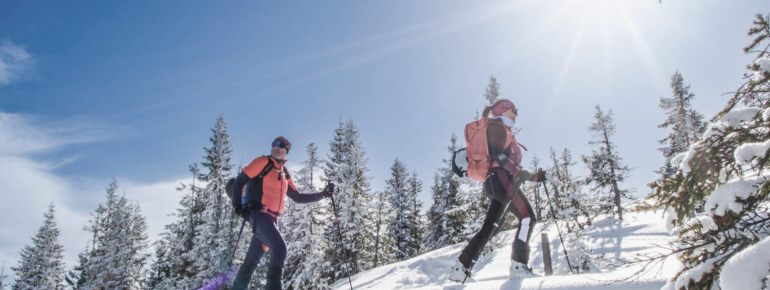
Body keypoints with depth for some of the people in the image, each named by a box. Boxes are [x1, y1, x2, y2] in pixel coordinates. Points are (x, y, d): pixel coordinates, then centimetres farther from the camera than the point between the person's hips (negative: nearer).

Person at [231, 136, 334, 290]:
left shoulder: (284, 174, 21)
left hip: (271, 219, 7)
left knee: (252, 260, 8)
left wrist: (322, 195, 17)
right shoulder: (263, 162, 1)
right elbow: (239, 181, -1)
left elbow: (298, 197, 22)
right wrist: (240, 205, -13)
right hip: (258, 214, -7)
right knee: (280, 248, -22)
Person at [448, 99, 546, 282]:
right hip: (500, 179, -10)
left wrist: (533, 177, 27)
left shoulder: (504, 131, 32)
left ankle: (460, 268, -2)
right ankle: (518, 266, -17)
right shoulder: (497, 126, 3)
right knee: (527, 218, -12)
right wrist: (516, 171, -23)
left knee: (488, 227, 3)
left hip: (494, 183, 10)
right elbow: (497, 153, -14)